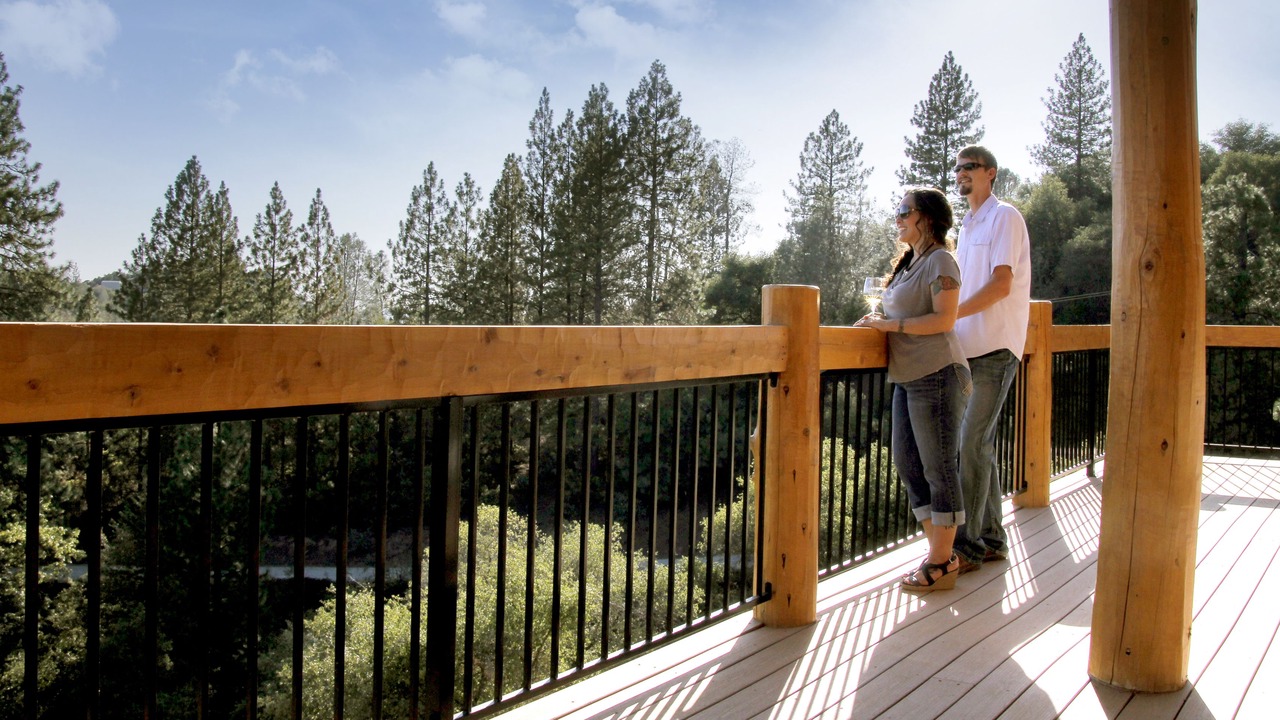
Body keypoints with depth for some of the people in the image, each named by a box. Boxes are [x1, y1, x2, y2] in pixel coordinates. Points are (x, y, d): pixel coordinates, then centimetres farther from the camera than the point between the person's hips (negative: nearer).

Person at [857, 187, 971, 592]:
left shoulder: (940, 260, -7)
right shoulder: (909, 263, 20)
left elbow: (943, 320, -16)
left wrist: (890, 324, -14)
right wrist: (880, 322, 7)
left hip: (935, 376, -10)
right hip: (908, 378, 10)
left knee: (939, 469, -2)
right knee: (908, 464, 10)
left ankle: (940, 566, 6)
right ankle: (941, 553, 21)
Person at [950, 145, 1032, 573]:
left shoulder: (1004, 217, -5)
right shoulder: (968, 226, 21)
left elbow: (1001, 284, -16)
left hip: (994, 349, -9)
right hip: (969, 350, 9)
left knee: (972, 446, -11)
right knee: (979, 446, 10)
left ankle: (967, 544, -6)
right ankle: (992, 538, 18)